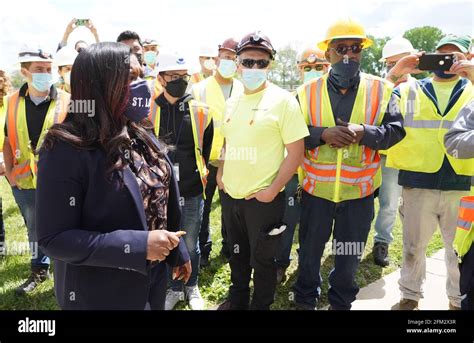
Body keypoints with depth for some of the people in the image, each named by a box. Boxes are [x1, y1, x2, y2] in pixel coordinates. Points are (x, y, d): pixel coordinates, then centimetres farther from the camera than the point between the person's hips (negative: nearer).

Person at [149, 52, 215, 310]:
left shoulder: (200, 111, -4)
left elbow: (208, 148, 9)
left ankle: (192, 287, 37)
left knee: (190, 244, 14)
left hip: (192, 191, 0)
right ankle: (174, 288, 36)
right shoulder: (149, 111, -4)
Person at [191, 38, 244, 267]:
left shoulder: (243, 90, 4)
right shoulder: (200, 88, -1)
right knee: (203, 207, 9)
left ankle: (229, 246, 31)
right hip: (207, 159, -1)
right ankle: (203, 250, 25)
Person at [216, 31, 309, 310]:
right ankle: (237, 300, 44)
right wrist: (221, 174, 7)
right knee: (237, 254, 22)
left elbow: (296, 151, -14)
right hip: (230, 195, 6)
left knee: (262, 259, 11)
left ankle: (261, 306, 34)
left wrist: (273, 190, -17)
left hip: (262, 198, -6)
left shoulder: (283, 100, -11)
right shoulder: (232, 102, 8)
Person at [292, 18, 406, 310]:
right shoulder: (307, 92, -1)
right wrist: (323, 133, -20)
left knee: (350, 256, 16)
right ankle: (305, 300, 40)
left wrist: (364, 132, -20)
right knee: (310, 251, 16)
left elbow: (396, 130, -3)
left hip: (359, 190, 0)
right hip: (317, 188, 0)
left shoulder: (381, 90, -1)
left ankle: (341, 302, 41)